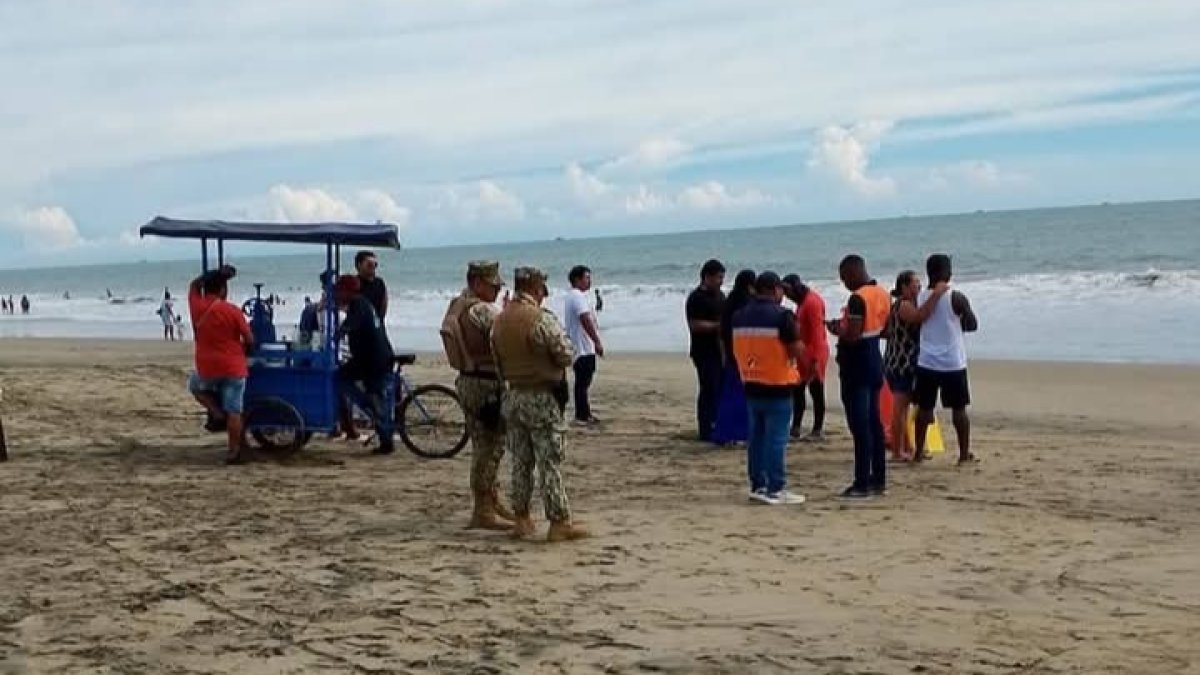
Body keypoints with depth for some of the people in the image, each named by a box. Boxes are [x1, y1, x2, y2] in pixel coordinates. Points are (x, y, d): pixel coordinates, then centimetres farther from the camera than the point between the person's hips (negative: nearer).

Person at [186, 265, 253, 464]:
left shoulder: (197, 306, -2)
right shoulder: (233, 311, -9)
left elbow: (194, 284, 20)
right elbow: (249, 340, -3)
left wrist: (214, 274, 20)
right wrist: (243, 351, 17)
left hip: (207, 368, 2)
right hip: (233, 368, -2)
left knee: (195, 385, 33)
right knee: (233, 411, 3)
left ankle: (216, 413, 13)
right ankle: (234, 451, 3)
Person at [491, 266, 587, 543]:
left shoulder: (499, 321, 5)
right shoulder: (542, 318, -17)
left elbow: (497, 361, 10)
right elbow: (566, 356, -13)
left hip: (512, 395, 7)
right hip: (541, 397, -6)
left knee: (520, 462, 14)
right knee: (550, 463, -1)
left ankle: (521, 520, 20)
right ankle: (559, 522, 2)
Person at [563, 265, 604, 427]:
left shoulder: (573, 296, 18)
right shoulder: (578, 296, -16)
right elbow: (586, 320, -25)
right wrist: (597, 342, -25)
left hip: (580, 347, 11)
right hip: (584, 347, -11)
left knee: (583, 382, 15)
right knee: (582, 382, -7)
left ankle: (585, 414, 23)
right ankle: (581, 416, -4)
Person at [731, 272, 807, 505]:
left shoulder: (739, 316, 7)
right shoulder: (782, 315, -14)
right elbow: (797, 352, -13)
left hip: (751, 385, 6)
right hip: (777, 386, -6)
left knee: (756, 436, 13)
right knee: (776, 439, -3)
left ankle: (757, 485, 17)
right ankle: (776, 489, -1)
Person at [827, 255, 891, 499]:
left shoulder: (857, 298, -19)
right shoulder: (882, 294, 9)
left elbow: (853, 336, -25)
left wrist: (837, 330, -5)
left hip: (856, 366, -9)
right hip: (875, 362, 9)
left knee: (860, 426, -6)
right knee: (874, 423, 14)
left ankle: (862, 484, -5)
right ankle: (879, 480, 19)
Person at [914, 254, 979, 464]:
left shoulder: (920, 297, 1)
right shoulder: (956, 298, -10)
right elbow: (972, 326, -3)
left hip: (926, 362, 3)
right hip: (953, 364, -3)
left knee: (924, 407, 10)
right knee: (958, 409, 5)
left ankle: (919, 451, 15)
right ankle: (964, 454, 9)